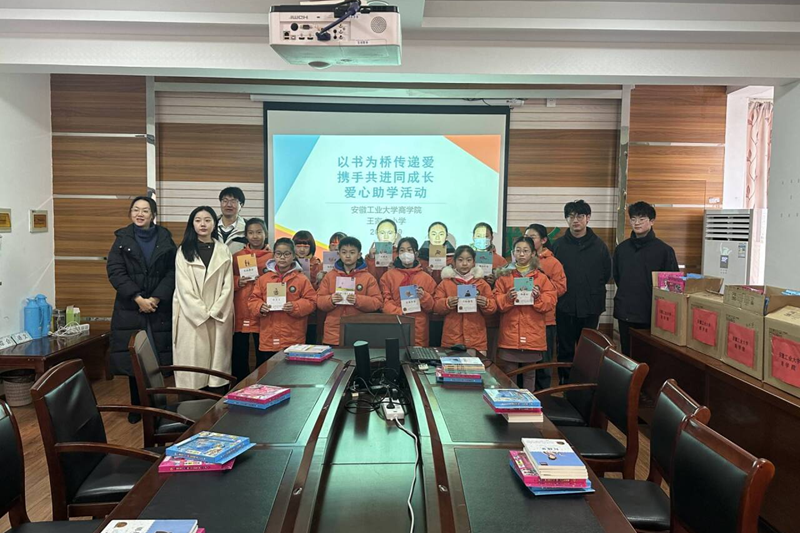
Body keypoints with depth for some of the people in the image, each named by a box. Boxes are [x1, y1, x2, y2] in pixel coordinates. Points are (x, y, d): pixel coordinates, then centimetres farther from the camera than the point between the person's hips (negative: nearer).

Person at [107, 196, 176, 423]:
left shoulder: (165, 239, 5)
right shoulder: (123, 239, 6)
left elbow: (172, 272, 0)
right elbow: (115, 272, -3)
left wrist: (156, 298, -12)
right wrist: (138, 298, -12)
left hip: (160, 308, 0)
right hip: (130, 308, 0)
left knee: (158, 358, -1)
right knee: (133, 359, 2)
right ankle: (136, 406, 15)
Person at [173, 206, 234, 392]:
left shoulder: (224, 251, 8)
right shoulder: (184, 251, 4)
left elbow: (228, 285, 3)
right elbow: (184, 287, -3)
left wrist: (214, 312, -8)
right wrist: (202, 313, -10)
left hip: (218, 316, 1)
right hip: (192, 316, -1)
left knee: (218, 359, 1)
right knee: (193, 360, -3)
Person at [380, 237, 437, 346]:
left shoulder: (426, 277, 8)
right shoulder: (388, 275, 7)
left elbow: (431, 307, 10)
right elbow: (385, 302, 0)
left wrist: (424, 296, -11)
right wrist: (400, 312, -16)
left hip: (418, 328, 1)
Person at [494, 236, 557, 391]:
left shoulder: (541, 277, 6)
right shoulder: (504, 276, 7)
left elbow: (550, 302, 2)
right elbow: (497, 303, 3)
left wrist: (538, 297, -16)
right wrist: (508, 297, -16)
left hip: (533, 337, 0)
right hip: (510, 336, 0)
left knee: (530, 375, 7)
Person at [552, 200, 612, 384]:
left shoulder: (599, 245, 3)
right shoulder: (558, 245, 2)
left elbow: (606, 274, 9)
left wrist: (593, 291, 6)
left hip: (591, 307, 0)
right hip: (565, 306, 0)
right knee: (565, 349, 6)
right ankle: (565, 382, 17)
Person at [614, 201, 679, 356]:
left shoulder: (664, 250, -6)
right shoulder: (622, 248, 7)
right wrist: (627, 294, 10)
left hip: (652, 313, -4)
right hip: (625, 312, 4)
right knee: (627, 354, 11)